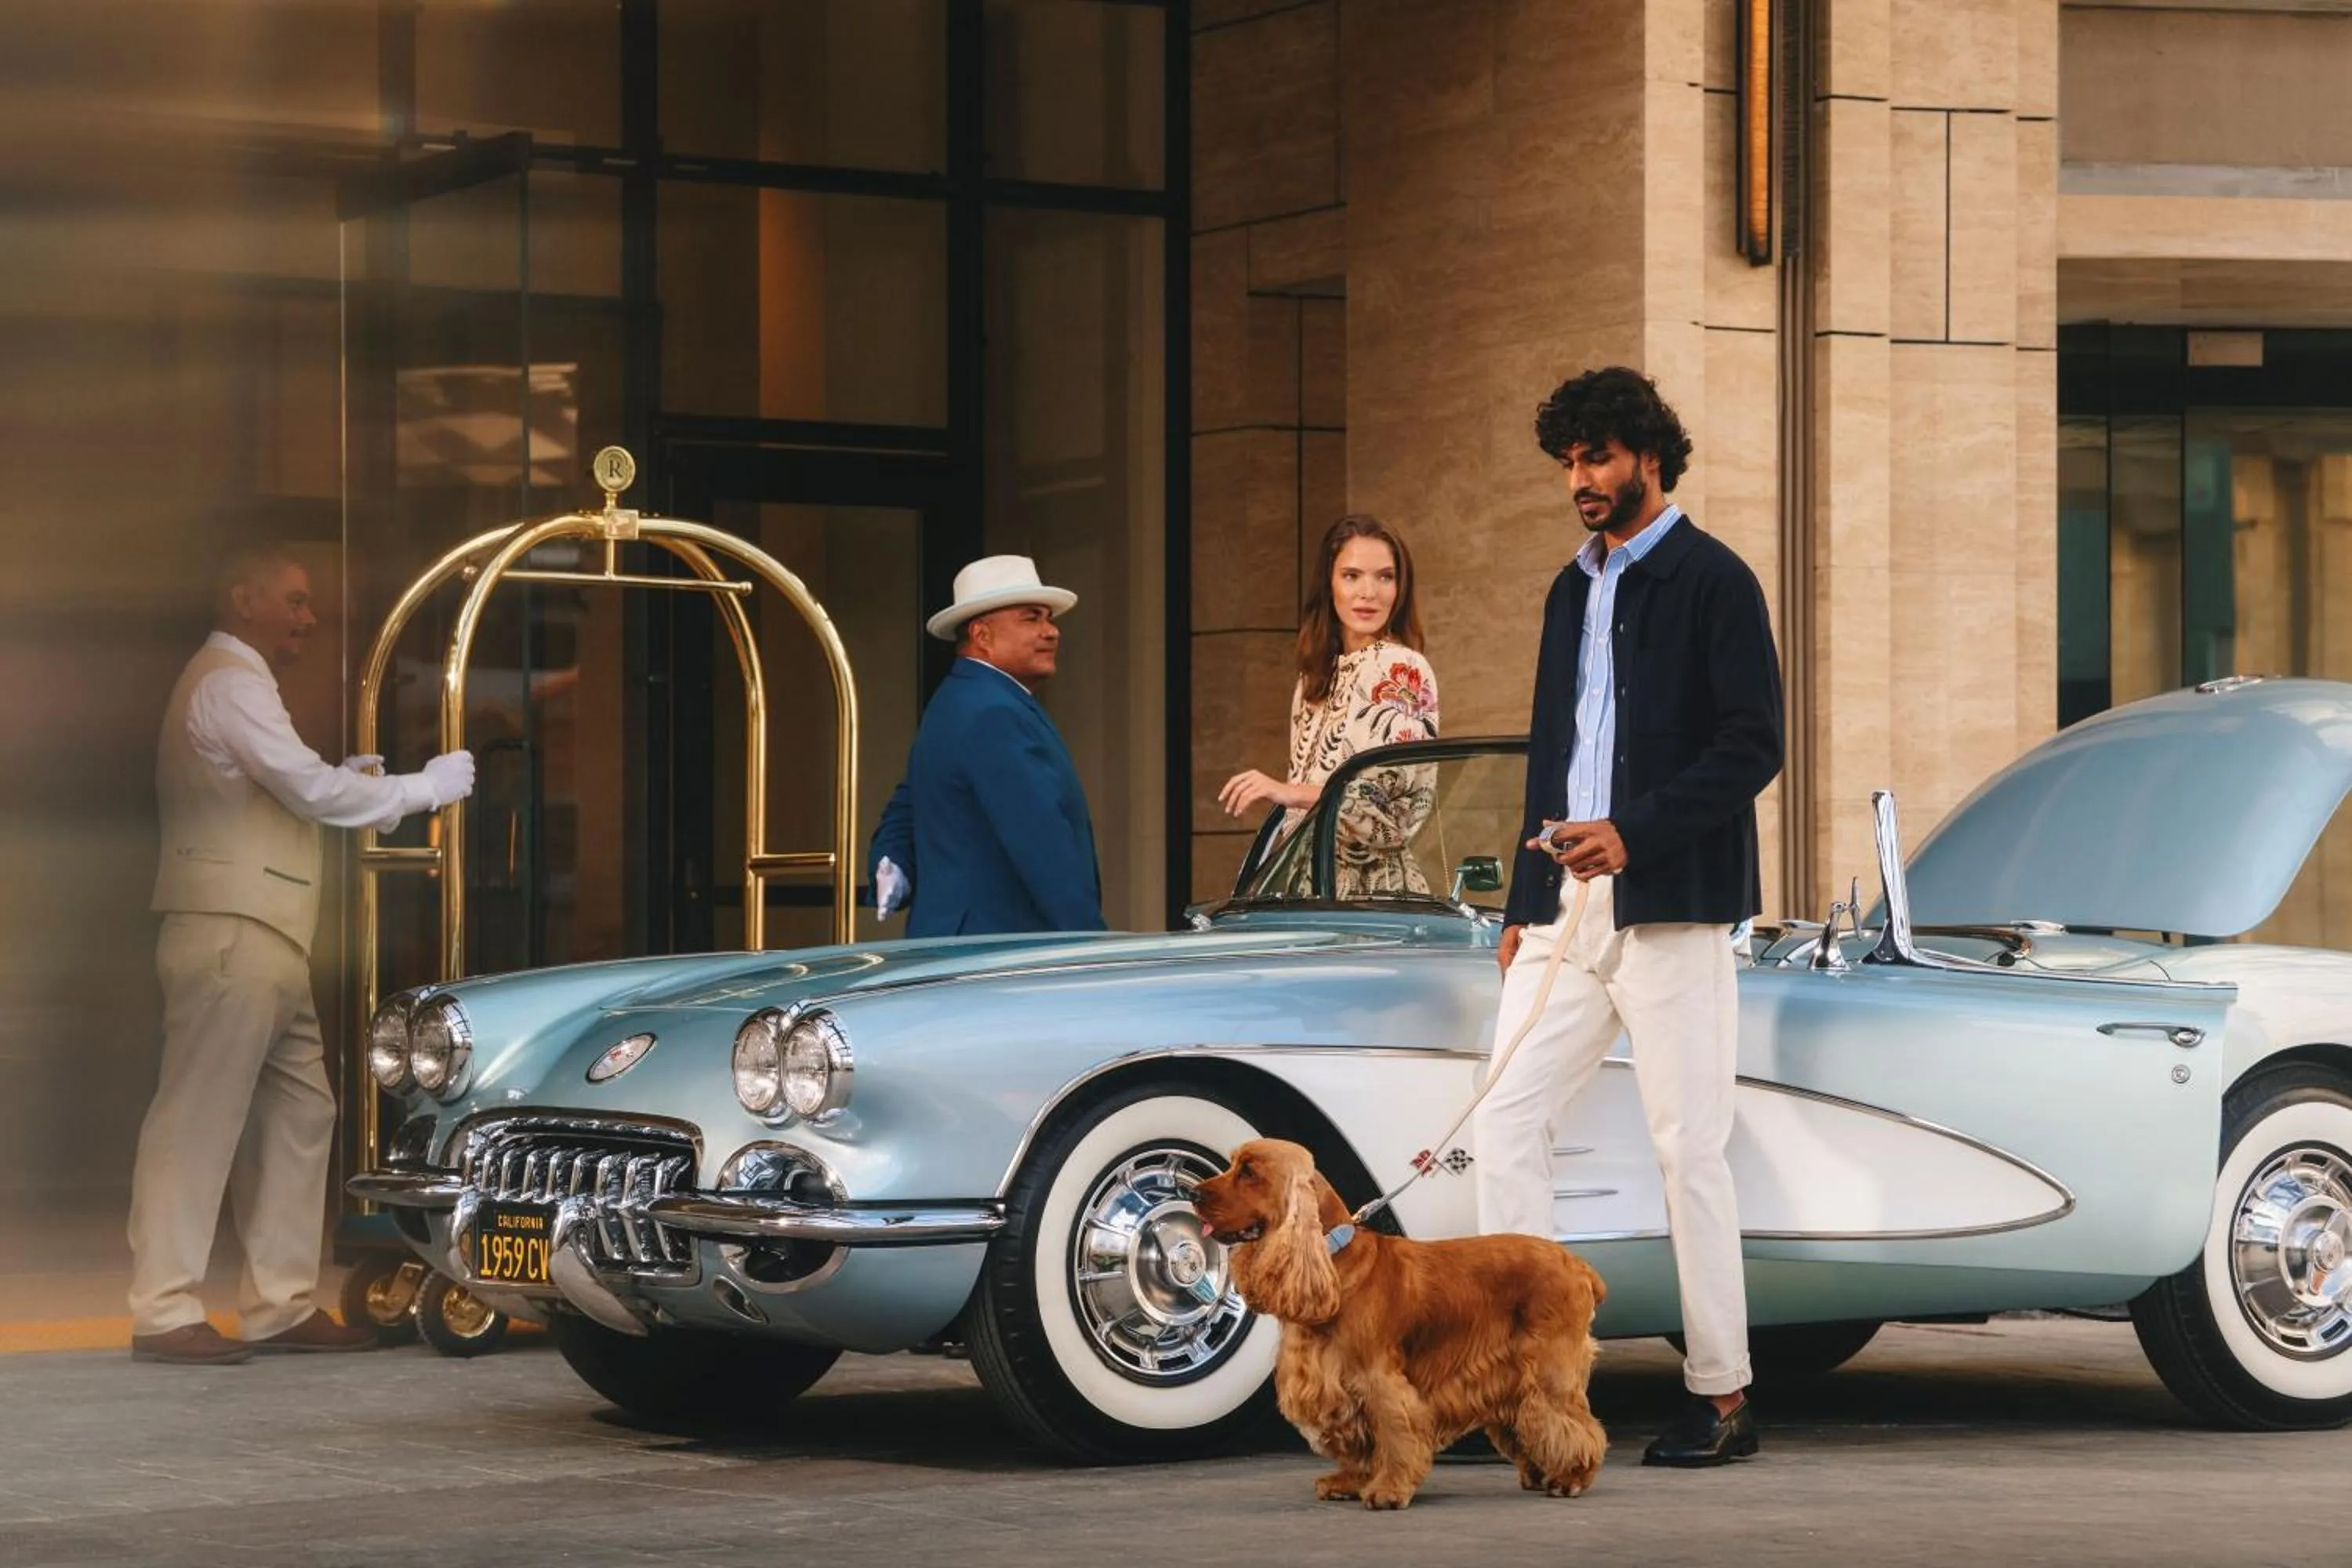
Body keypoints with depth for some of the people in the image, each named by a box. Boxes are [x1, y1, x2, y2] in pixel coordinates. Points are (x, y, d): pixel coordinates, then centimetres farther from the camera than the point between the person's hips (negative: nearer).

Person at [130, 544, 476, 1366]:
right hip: (230, 936, -11)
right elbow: (313, 790, -18)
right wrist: (426, 785, -10)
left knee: (299, 1113, 9)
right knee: (199, 1121, -9)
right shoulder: (229, 683, -11)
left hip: (262, 942, 11)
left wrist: (341, 781, 8)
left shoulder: (237, 684, 23)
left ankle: (280, 1304, 11)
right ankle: (165, 1313, -9)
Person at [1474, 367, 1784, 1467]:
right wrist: (1524, 903, 18)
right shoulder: (1573, 590, 19)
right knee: (1505, 1122, -2)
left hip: (1670, 910, -7)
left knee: (1688, 1150, -3)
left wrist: (1633, 832, -20)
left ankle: (1721, 1396, 5)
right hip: (1567, 908, 7)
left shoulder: (1712, 581, -4)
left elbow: (1754, 746, -12)